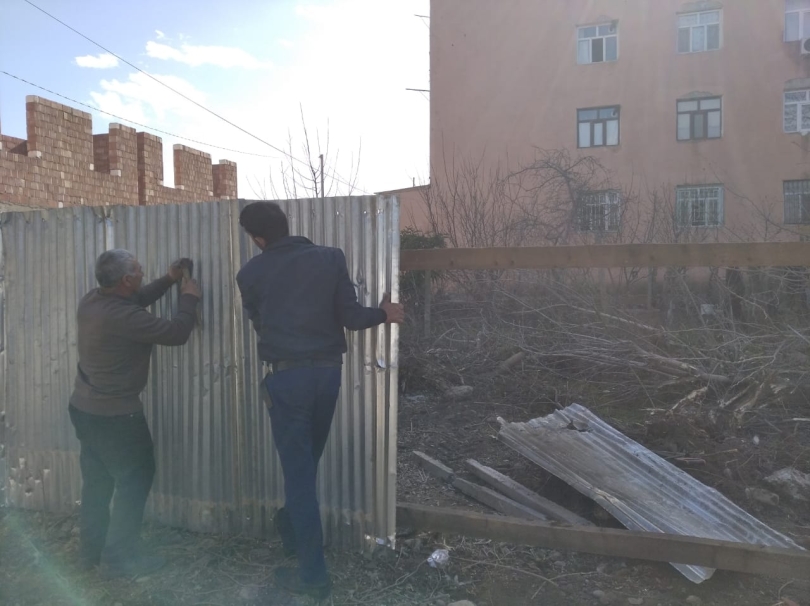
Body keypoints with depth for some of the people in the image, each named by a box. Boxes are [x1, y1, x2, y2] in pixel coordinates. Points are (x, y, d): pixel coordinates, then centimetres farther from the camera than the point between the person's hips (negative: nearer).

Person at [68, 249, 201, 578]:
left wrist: (168, 279, 8)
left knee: (97, 479, 20)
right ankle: (119, 557, 12)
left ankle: (91, 549, 32)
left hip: (84, 407, 9)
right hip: (115, 414, -9)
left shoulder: (91, 301, -1)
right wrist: (189, 298, -8)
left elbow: (135, 301, 15)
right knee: (135, 479, 6)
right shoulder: (123, 317, -29)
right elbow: (176, 333, -23)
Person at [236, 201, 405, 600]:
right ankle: (292, 527, 45)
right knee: (306, 462, 22)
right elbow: (350, 316, -4)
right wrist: (385, 313, 14)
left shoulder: (251, 274, -1)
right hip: (328, 371, 3)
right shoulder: (331, 258, -1)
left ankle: (313, 575, 12)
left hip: (286, 375, -3)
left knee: (298, 471, 5)